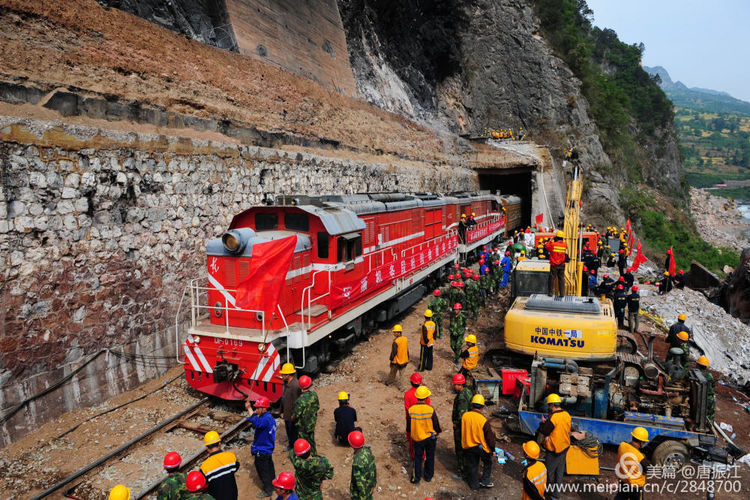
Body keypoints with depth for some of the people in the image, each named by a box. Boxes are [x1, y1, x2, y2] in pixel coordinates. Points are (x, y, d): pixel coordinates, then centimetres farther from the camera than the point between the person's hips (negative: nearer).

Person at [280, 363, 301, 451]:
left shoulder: (295, 385, -28)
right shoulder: (286, 383, 3)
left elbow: (296, 402, -25)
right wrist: (282, 411, 17)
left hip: (292, 415, -9)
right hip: (287, 414, 9)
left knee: (293, 431, 7)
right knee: (288, 430, 24)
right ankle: (290, 445, 43)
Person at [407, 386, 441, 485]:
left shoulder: (411, 410, -16)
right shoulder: (430, 410, -22)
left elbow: (408, 426, -3)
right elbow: (436, 425, -10)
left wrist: (411, 434, 16)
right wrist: (437, 433, 11)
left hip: (417, 438, 1)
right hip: (430, 438, -1)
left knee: (418, 457, 17)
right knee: (430, 457, 18)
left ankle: (417, 477, 22)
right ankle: (428, 476, 31)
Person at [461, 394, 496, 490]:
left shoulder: (464, 416, -12)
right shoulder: (483, 420, -23)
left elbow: (462, 432, 4)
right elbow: (489, 436, -14)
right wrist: (492, 449, 0)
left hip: (468, 446, 3)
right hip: (481, 446, -3)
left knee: (472, 465, 18)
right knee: (487, 463, 23)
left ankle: (474, 484, 29)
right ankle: (485, 481, 23)